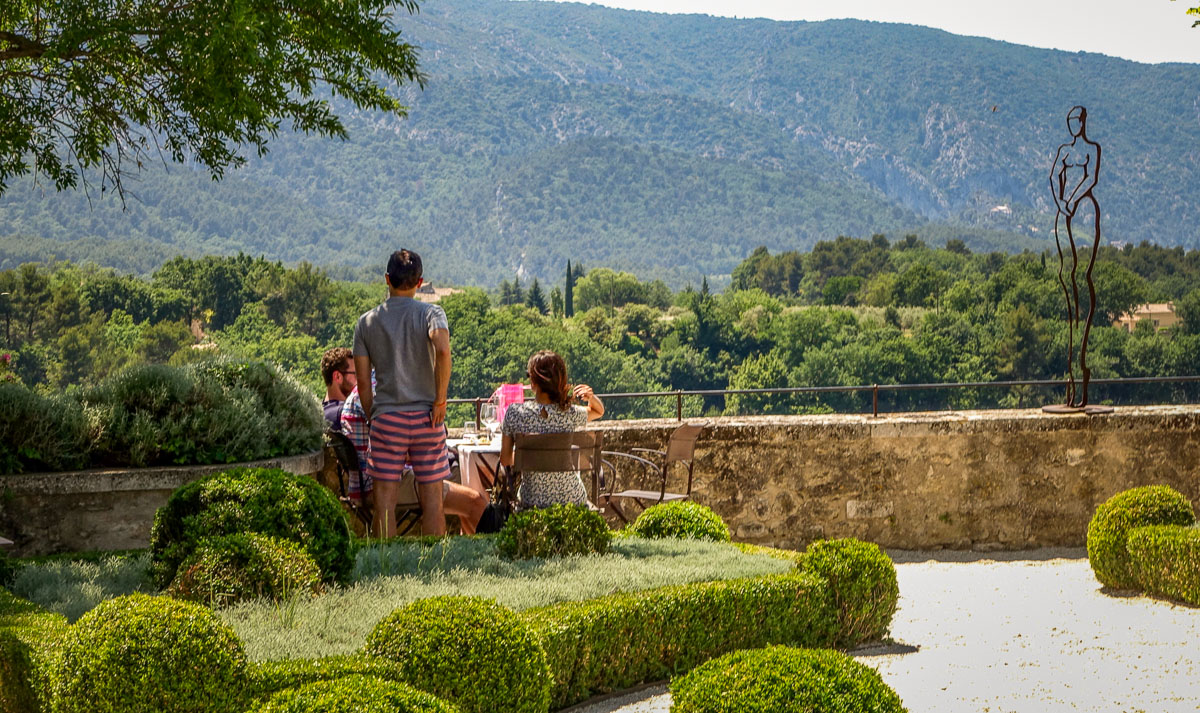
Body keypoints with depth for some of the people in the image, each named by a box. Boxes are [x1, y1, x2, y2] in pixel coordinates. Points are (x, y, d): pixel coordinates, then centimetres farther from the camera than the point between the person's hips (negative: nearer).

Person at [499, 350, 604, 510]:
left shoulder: (514, 413, -18)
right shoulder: (572, 415, -15)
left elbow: (505, 460, -6)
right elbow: (599, 411, 9)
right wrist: (591, 397, -12)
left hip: (531, 502, -1)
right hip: (572, 501, 1)